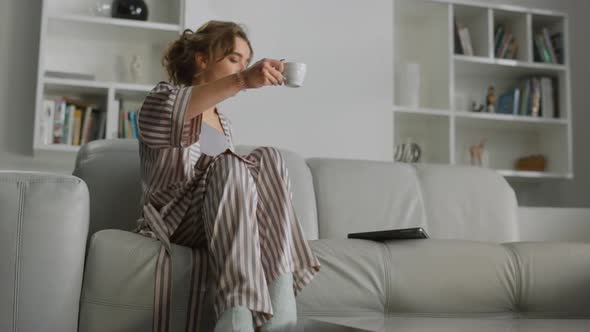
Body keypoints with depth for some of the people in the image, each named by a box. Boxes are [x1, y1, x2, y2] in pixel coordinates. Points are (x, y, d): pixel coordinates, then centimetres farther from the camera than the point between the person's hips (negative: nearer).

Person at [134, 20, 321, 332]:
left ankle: (279, 302, -36)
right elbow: (170, 112, -24)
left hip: (219, 223, 6)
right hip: (171, 219, -5)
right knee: (229, 166, -33)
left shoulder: (224, 121, 25)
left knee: (267, 158, -20)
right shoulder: (164, 96, 3)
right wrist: (242, 81, -38)